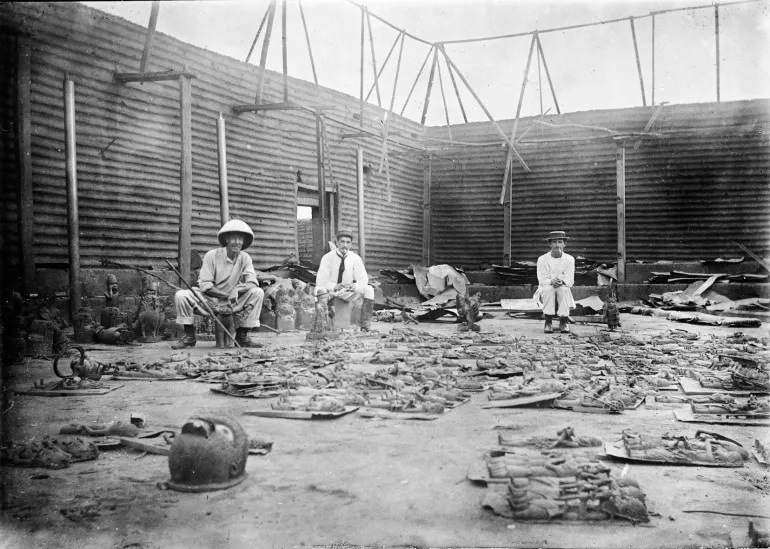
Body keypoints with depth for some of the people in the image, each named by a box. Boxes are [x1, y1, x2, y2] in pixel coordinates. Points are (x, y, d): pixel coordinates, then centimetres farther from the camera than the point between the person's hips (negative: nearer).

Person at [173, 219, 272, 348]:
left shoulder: (245, 258, -3)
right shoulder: (212, 255, -12)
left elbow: (253, 283, -14)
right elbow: (205, 285, -15)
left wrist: (237, 289, -34)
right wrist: (227, 294, -26)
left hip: (232, 303, 2)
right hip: (209, 300, -2)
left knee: (258, 292, -21)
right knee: (181, 295, -26)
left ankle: (242, 334, -10)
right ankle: (189, 336, -6)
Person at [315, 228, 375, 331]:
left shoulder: (355, 258, -7)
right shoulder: (327, 258, -12)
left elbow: (363, 280, -6)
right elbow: (321, 281, -15)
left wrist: (354, 286, -29)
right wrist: (334, 286, -34)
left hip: (348, 293, 2)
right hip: (330, 291, -2)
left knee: (369, 289, -20)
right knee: (319, 290, -34)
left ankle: (365, 323, -19)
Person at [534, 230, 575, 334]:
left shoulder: (569, 259, -1)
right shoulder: (542, 259, -3)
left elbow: (570, 281, -8)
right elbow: (542, 280, -10)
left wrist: (562, 281, -31)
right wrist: (551, 281, -32)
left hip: (563, 292, 1)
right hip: (545, 292, 0)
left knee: (563, 289, -33)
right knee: (548, 288, -34)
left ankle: (564, 322, -21)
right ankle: (548, 322, -28)